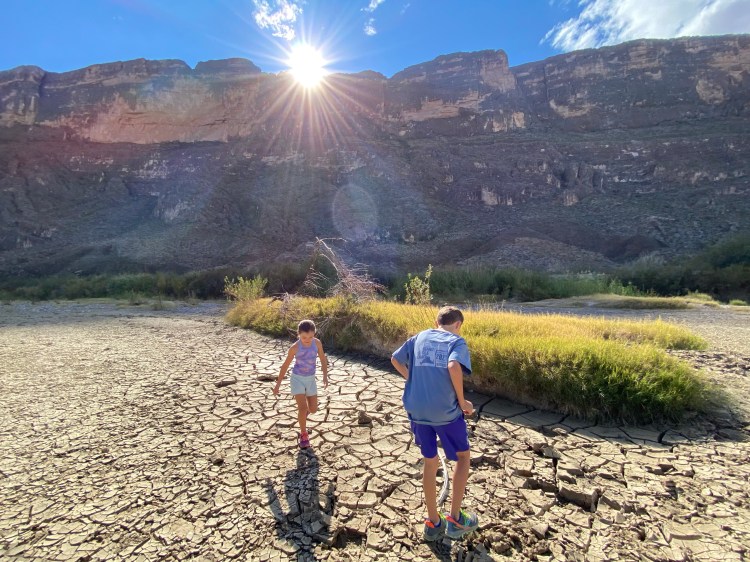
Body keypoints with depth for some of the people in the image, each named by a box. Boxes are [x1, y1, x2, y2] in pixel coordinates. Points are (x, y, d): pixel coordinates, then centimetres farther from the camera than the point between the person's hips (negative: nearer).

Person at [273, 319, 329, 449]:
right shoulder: (295, 347, -19)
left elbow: (323, 359, 1)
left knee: (313, 410, 9)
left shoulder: (317, 343, -12)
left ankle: (304, 411, 45)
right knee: (302, 408, -13)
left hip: (310, 379, 3)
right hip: (297, 379, -3)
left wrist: (325, 376, -11)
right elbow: (285, 365, -9)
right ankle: (303, 434, 10)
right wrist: (278, 384, -5)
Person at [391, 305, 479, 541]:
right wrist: (462, 401, -11)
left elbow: (395, 359, 17)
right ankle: (454, 519, 25)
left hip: (417, 410, 4)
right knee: (463, 457, 21)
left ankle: (433, 523, 33)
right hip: (445, 411, -4)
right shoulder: (457, 341, -3)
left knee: (430, 462, 22)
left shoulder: (419, 337, 11)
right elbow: (453, 366, -23)